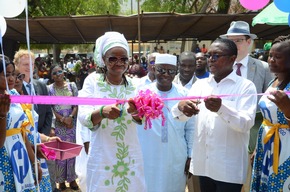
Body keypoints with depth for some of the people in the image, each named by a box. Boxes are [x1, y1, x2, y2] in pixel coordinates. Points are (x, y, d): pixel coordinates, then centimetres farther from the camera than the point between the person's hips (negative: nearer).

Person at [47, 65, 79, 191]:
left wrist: (71, 117, -14)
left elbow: (76, 104, 1)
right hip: (57, 124, -1)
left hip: (71, 122, 1)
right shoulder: (50, 89, 0)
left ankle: (71, 178, 19)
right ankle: (61, 179, 15)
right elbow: (50, 108, -4)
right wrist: (62, 119, -14)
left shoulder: (72, 85, 5)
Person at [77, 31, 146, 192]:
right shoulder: (92, 81, -5)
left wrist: (135, 112, -34)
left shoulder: (133, 84, 1)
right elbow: (83, 117, -15)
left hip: (131, 156, 2)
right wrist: (102, 112, -35)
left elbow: (141, 119, -11)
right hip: (102, 157, -2)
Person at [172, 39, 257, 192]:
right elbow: (180, 116, 2)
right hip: (202, 162, 4)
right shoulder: (199, 84, 8)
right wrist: (180, 107, -22)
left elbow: (246, 123, -15)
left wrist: (221, 108, -33)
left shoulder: (246, 86, -5)